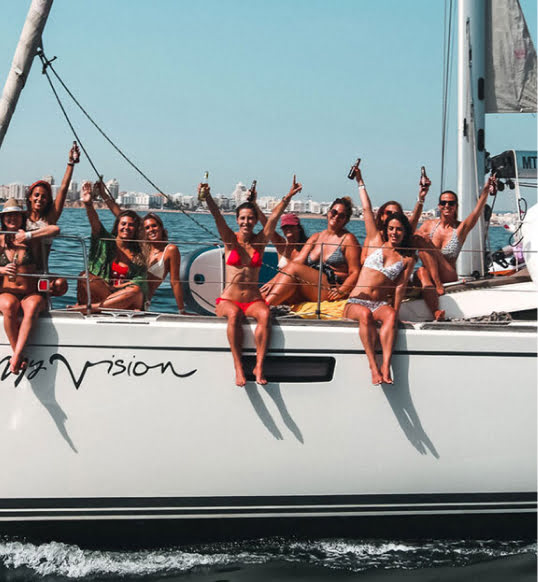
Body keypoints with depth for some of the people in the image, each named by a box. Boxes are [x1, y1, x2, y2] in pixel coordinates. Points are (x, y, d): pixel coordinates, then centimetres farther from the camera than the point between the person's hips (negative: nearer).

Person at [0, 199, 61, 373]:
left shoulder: (32, 237, 6)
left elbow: (55, 229, -11)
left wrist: (28, 235, -18)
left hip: (31, 293, 0)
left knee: (32, 307, -36)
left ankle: (16, 356, -42)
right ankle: (19, 357, -28)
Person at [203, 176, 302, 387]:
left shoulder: (260, 240, 9)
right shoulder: (230, 240, 4)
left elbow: (274, 217, -2)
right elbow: (217, 216, -11)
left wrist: (288, 196, -11)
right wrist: (207, 197, -27)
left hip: (253, 300, 1)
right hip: (228, 300, -1)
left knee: (265, 314, -31)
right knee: (234, 315, -35)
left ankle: (259, 365, -31)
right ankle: (238, 367, -33)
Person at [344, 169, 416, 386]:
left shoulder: (407, 259, 11)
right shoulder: (376, 242, 12)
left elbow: (400, 287, 2)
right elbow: (367, 210, 13)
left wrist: (395, 312, -11)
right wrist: (360, 182, 14)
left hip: (381, 304, 0)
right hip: (356, 302, 0)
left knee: (390, 316, -35)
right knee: (365, 314, -35)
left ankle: (386, 366, -47)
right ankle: (373, 366, -40)